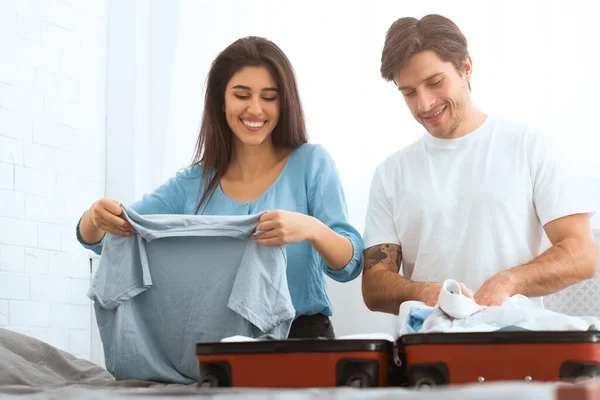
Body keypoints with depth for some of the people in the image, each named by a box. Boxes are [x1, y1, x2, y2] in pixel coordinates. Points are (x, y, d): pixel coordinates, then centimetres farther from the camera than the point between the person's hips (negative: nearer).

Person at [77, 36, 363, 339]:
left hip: (302, 338, -3)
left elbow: (350, 265, -5)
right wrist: (98, 216, -16)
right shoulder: (193, 184, 12)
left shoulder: (310, 163, 3)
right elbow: (94, 238, 10)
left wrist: (312, 230, -27)